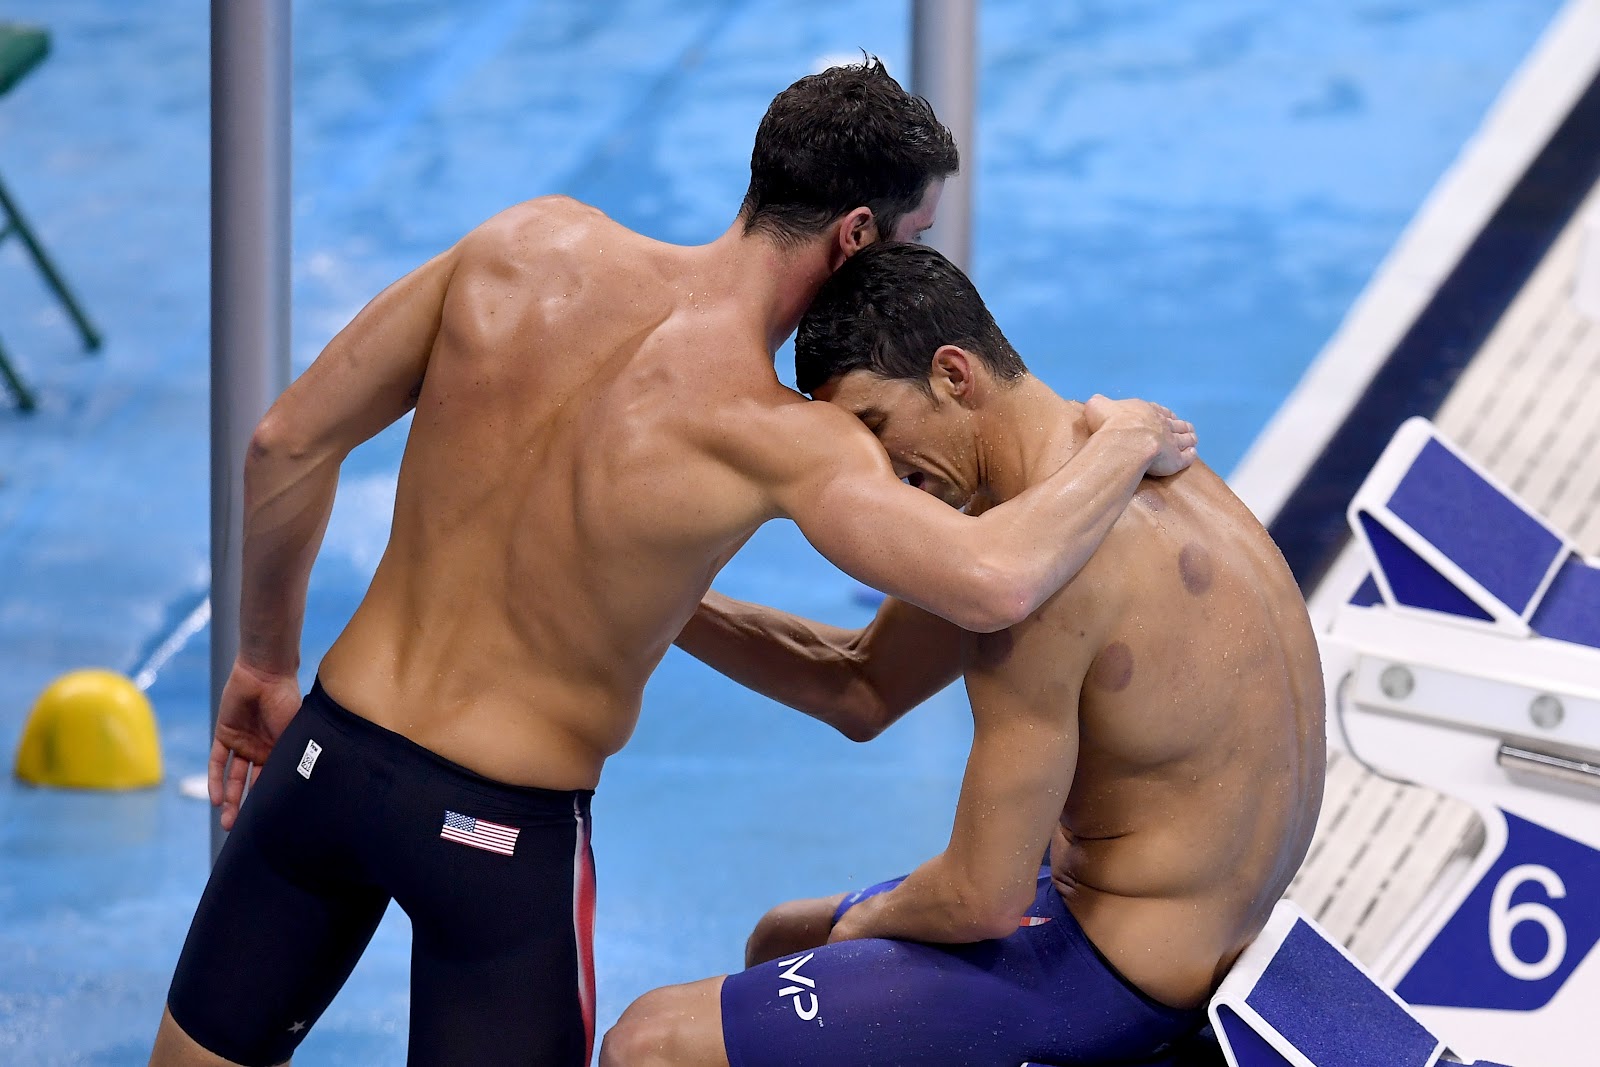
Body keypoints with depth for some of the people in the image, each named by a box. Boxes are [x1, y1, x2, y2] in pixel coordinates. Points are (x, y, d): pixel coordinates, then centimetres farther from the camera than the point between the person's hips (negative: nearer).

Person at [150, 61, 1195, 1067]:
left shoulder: (530, 245, -5)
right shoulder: (771, 436, -20)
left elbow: (287, 443, 4)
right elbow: (994, 581, -34)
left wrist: (267, 661, 18)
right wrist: (1130, 442, -13)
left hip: (328, 752, 5)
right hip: (507, 836, -5)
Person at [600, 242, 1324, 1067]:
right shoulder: (1098, 446, 5)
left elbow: (986, 896, -24)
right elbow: (863, 688, 14)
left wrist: (869, 921, -2)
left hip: (1117, 981, -11)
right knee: (781, 941, 32)